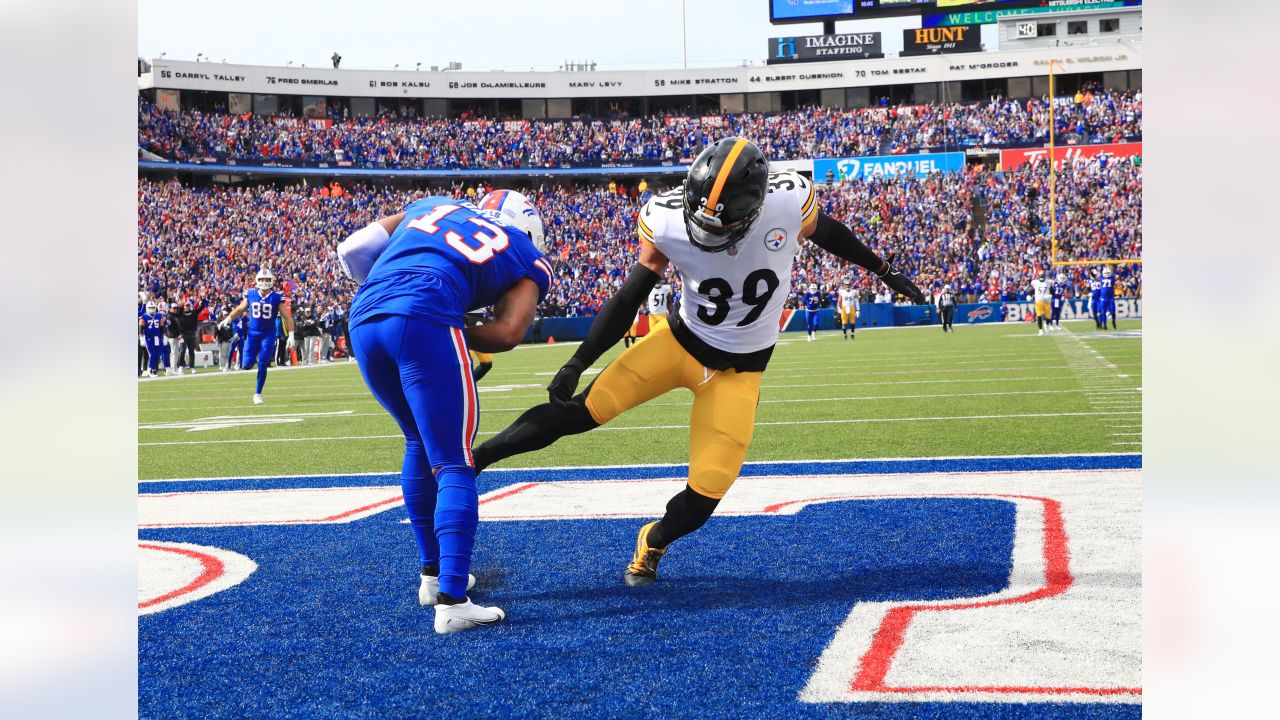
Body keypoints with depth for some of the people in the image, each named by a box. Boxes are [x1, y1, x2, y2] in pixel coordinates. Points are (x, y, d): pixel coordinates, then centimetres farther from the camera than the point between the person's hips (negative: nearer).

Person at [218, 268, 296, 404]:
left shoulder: (276, 297, -7)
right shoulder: (251, 295, 0)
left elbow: (287, 317, -4)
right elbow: (240, 309, 15)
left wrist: (291, 335, -10)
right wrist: (228, 319, 2)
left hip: (268, 335, -2)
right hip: (253, 333, 2)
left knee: (262, 365, -7)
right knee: (247, 365, -5)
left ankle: (257, 393, 7)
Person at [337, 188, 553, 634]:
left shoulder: (430, 207, 34)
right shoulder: (527, 259, 22)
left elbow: (353, 251, 23)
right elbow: (508, 332, 5)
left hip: (363, 321, 5)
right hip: (425, 319, -5)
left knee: (421, 444, 24)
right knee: (453, 464, 1)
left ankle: (433, 574, 31)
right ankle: (451, 601, -10)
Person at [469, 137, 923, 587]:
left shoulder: (790, 202, -24)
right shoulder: (667, 221, -23)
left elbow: (826, 233, 0)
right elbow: (630, 296, -9)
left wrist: (883, 271, 15)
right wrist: (578, 363, -9)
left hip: (739, 368, 0)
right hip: (682, 342, 0)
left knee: (704, 498, -8)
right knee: (582, 410, -15)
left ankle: (653, 544, 26)